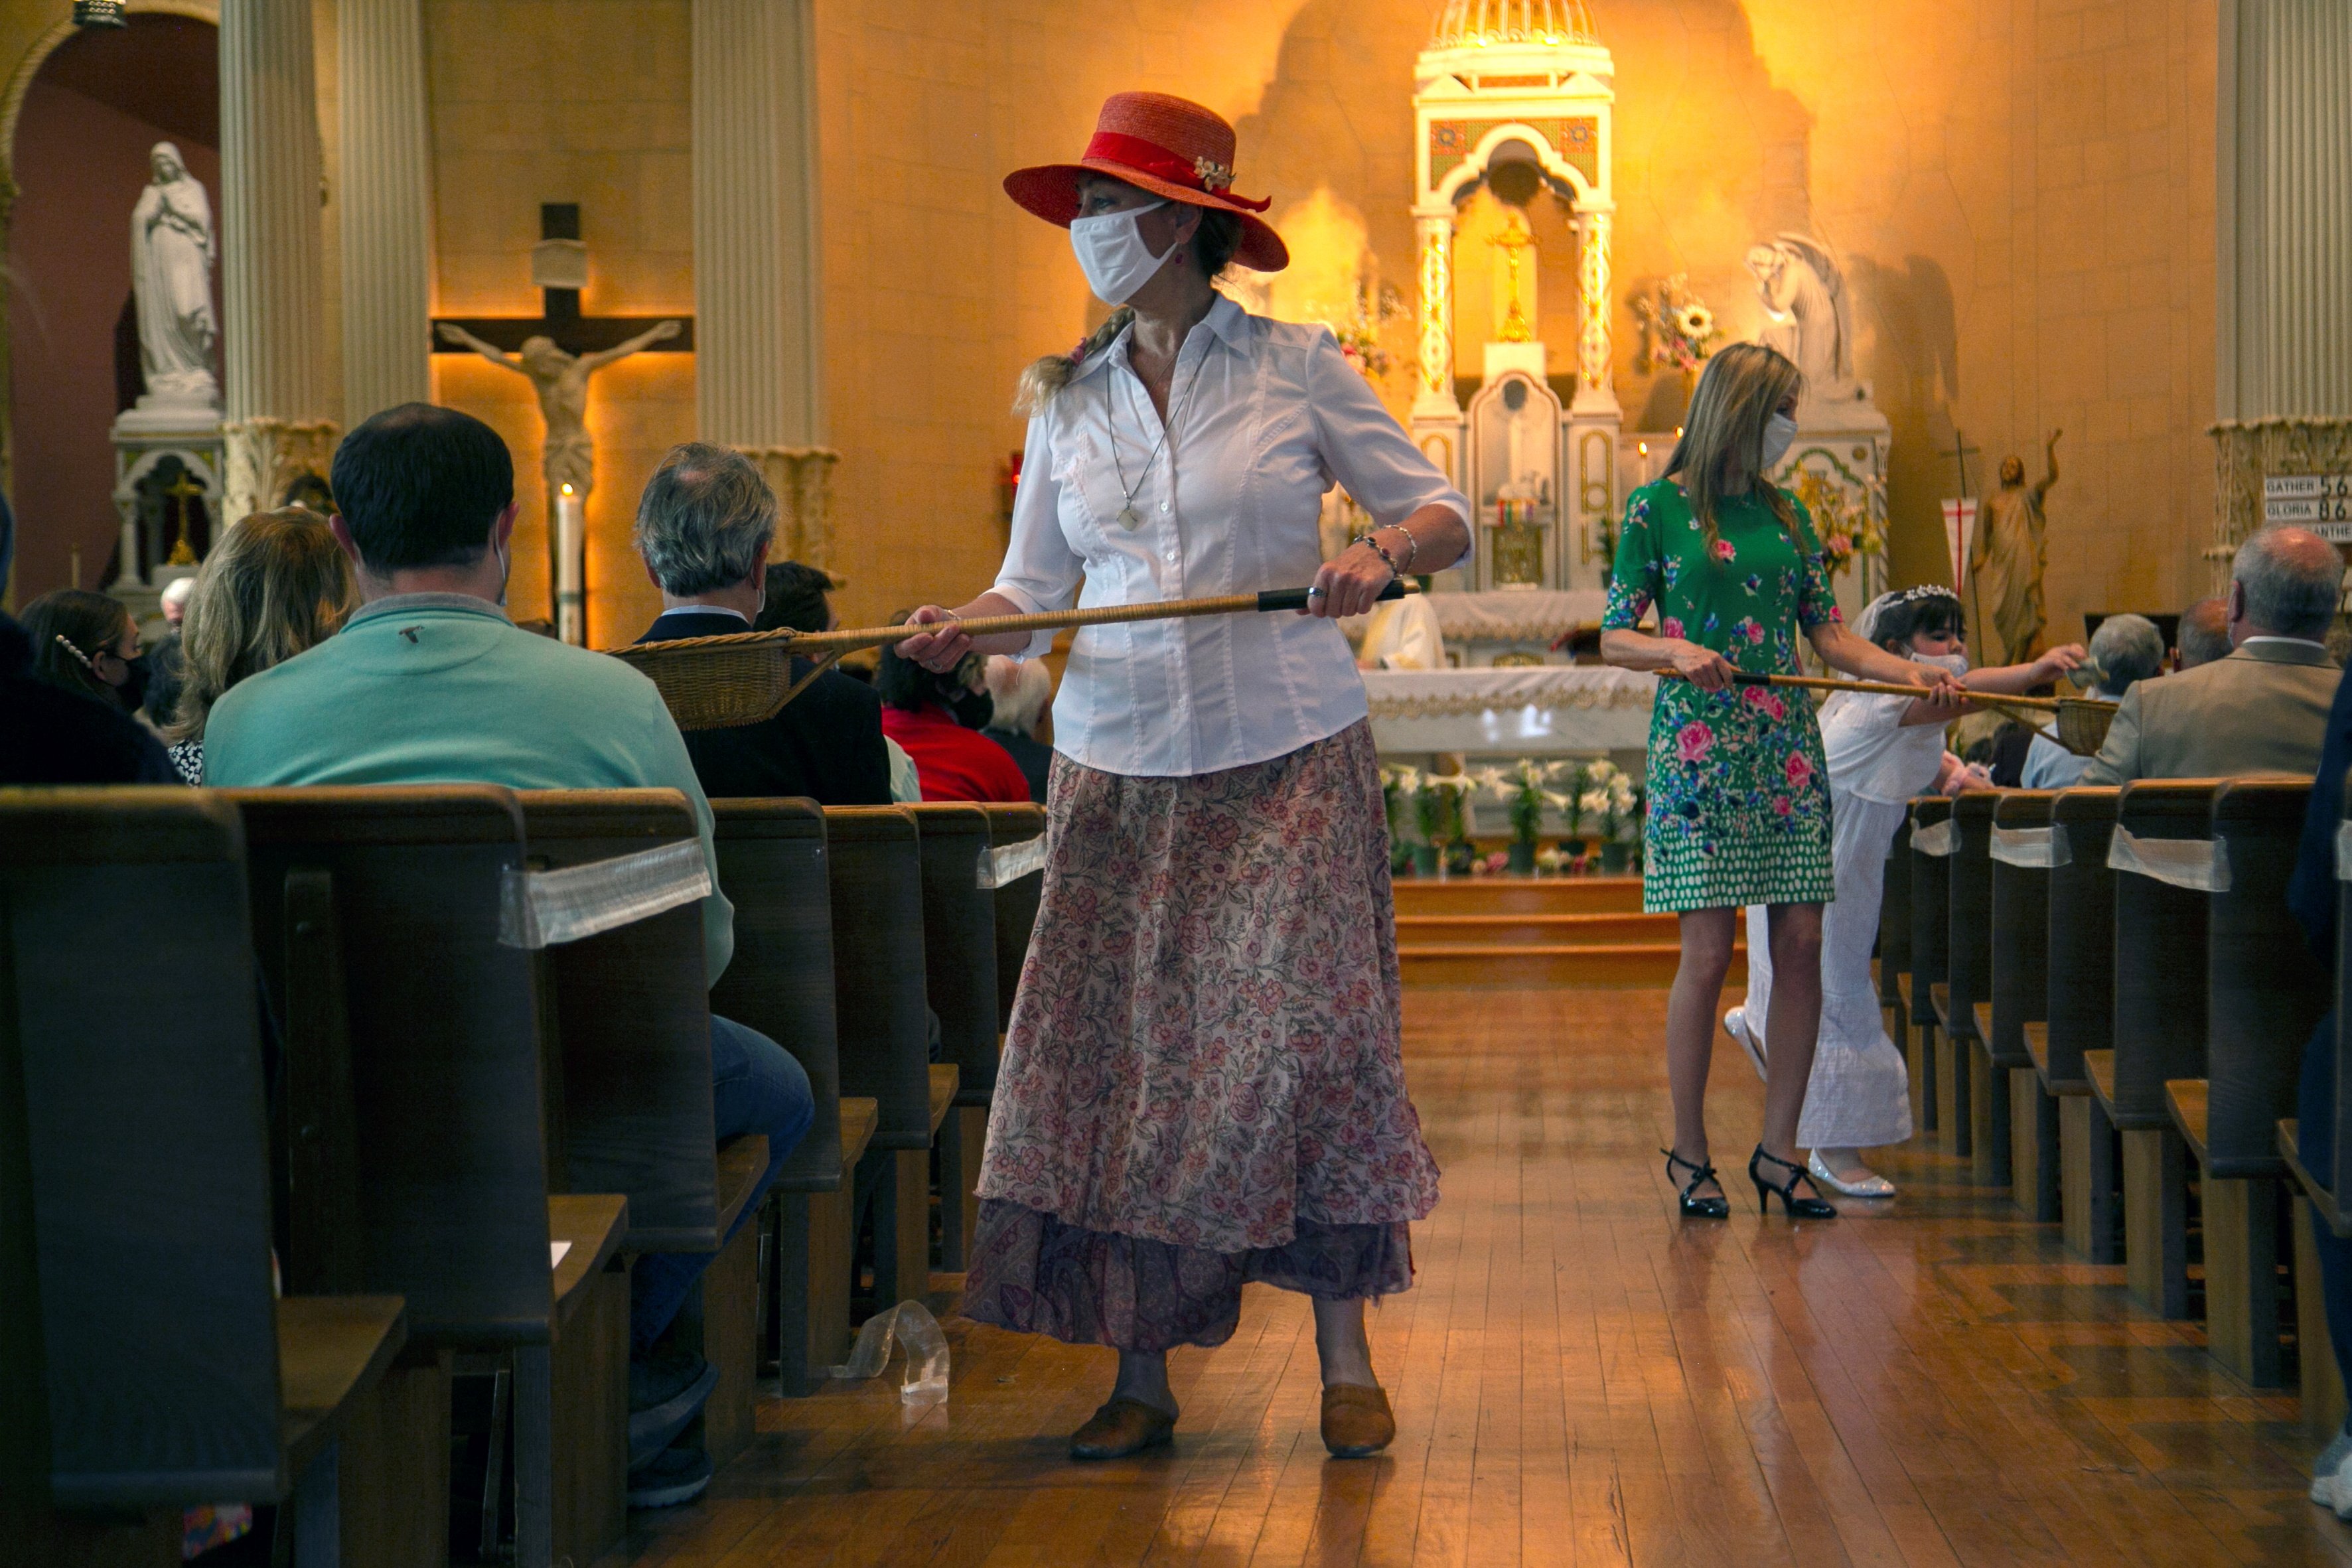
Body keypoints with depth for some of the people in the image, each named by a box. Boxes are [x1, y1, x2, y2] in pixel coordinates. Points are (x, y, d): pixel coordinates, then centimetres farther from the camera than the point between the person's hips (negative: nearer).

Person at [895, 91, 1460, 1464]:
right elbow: (1036, 587, 11)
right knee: (1119, 1052, -2)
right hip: (1121, 765, 3)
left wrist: (1386, 551, -19)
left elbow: (1443, 512, 2)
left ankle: (1345, 1356, 4)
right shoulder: (1068, 400, 12)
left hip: (1288, 756, -3)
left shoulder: (1296, 367, 1)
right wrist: (963, 629, -10)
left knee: (1306, 1033, -7)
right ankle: (1142, 1375, 7)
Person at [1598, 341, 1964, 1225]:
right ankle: (1689, 1152, 6)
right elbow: (1615, 638, 0)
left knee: (1801, 944, 0)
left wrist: (1914, 673, -2)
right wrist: (1678, 651, -19)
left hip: (1786, 749, 5)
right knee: (1709, 951, -7)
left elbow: (1829, 635, 12)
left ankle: (1778, 1148, 9)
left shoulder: (1787, 514, 14)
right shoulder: (1657, 508, 0)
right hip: (1698, 748, -5)